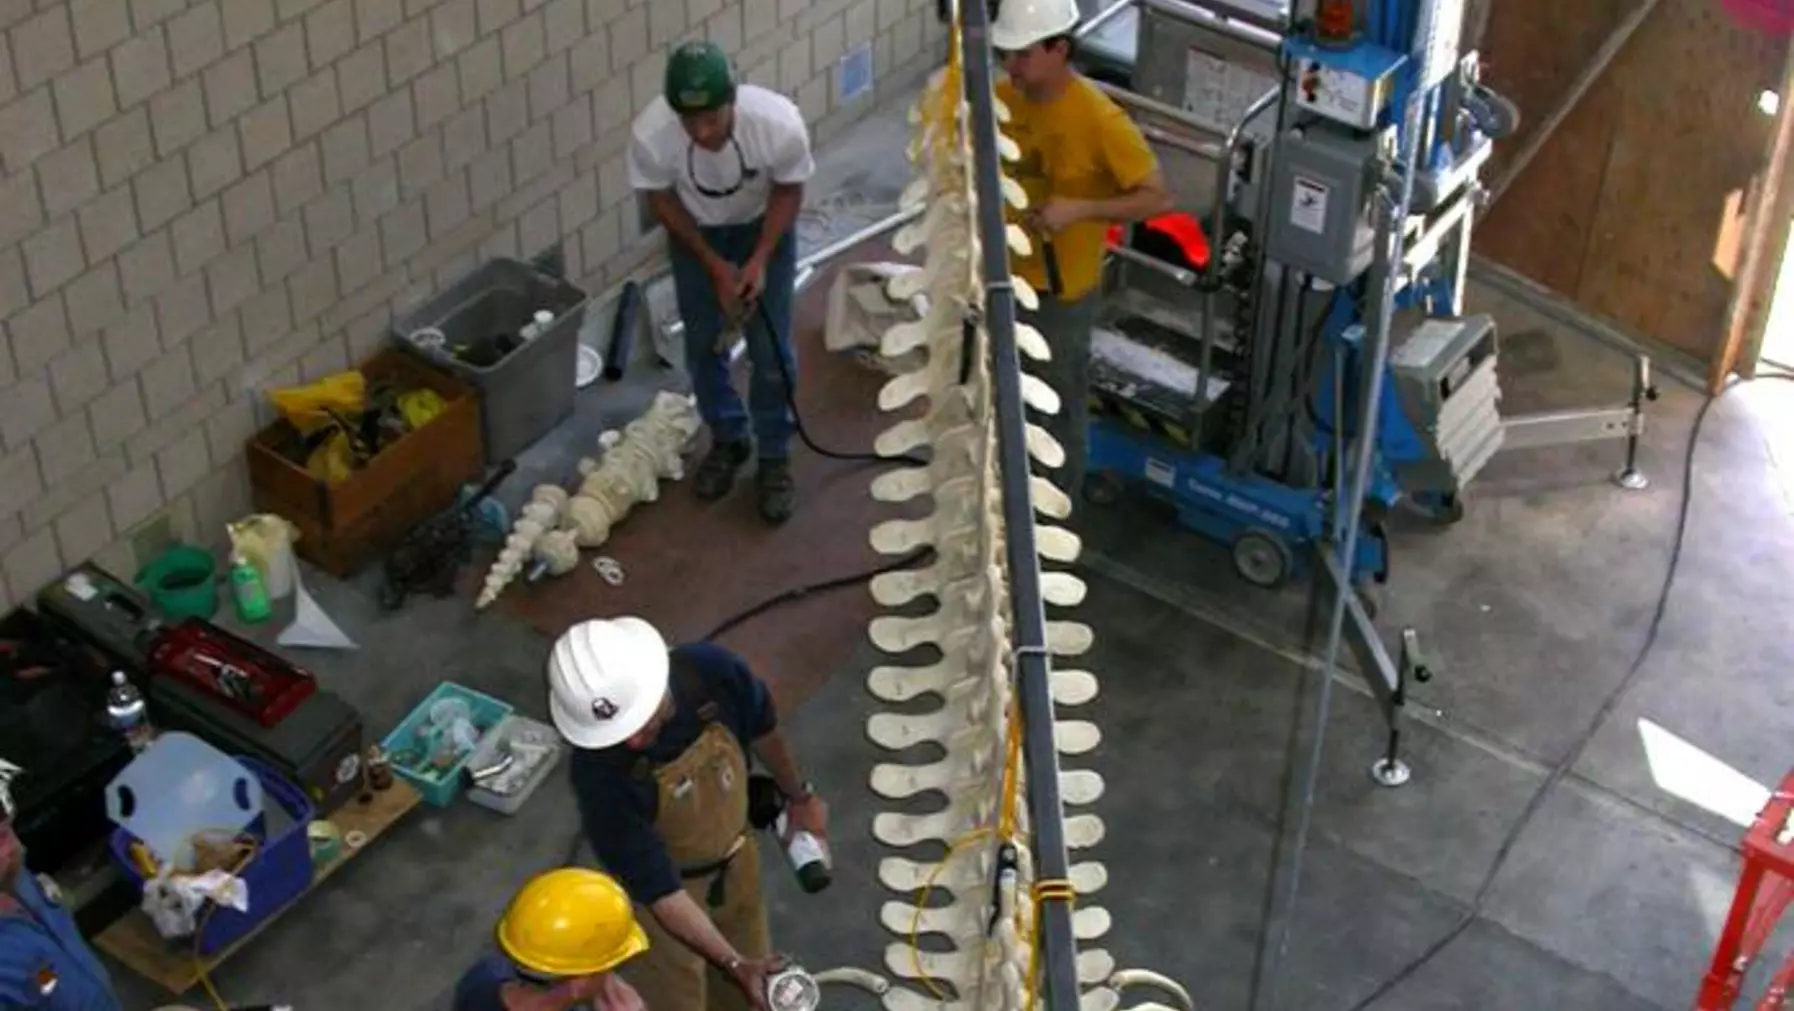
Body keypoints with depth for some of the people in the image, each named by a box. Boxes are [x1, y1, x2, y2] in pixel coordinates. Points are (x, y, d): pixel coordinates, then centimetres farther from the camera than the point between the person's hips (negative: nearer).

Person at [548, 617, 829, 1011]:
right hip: (664, 892, -4)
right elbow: (657, 887, -30)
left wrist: (799, 795, 12)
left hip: (735, 863, 4)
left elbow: (762, 730, -4)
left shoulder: (713, 671, -29)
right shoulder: (598, 771, -37)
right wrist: (732, 961, -34)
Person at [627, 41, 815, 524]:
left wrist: (760, 258, -25)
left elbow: (789, 190, -17)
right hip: (696, 231, 1)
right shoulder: (650, 134, -36)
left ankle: (774, 456, 23)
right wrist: (714, 264, -18)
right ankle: (728, 439, 35)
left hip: (763, 226, -1)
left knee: (771, 350, 2)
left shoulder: (779, 123, -38)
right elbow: (660, 199, -15)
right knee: (703, 347, 10)